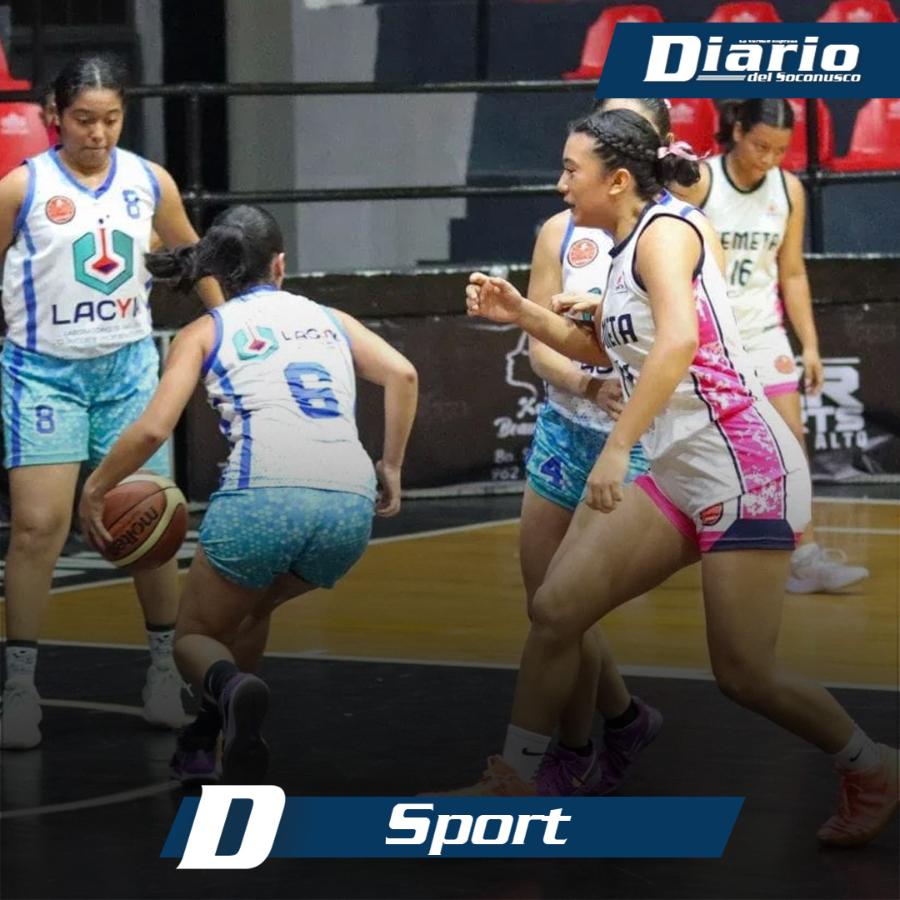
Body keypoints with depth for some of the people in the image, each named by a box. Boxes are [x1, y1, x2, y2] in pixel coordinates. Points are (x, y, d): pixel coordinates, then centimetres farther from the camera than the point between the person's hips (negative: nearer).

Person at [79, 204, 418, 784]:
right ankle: (205, 742, 25)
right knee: (254, 608, 33)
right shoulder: (327, 318, 24)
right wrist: (391, 468, 17)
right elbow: (401, 373, 9)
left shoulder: (206, 331, 15)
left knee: (196, 637, 16)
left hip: (263, 497, -4)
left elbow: (154, 429, 4)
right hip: (351, 508, 4)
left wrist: (96, 490, 18)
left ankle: (231, 687, -19)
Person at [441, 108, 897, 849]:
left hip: (743, 469, -9)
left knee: (744, 671, -5)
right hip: (680, 475, 9)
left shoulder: (666, 229, -14)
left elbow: (677, 341, -31)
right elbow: (604, 349, 30)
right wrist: (521, 313, 17)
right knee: (555, 608, 2)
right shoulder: (629, 249, 13)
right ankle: (515, 781, 12)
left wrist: (618, 449, -34)